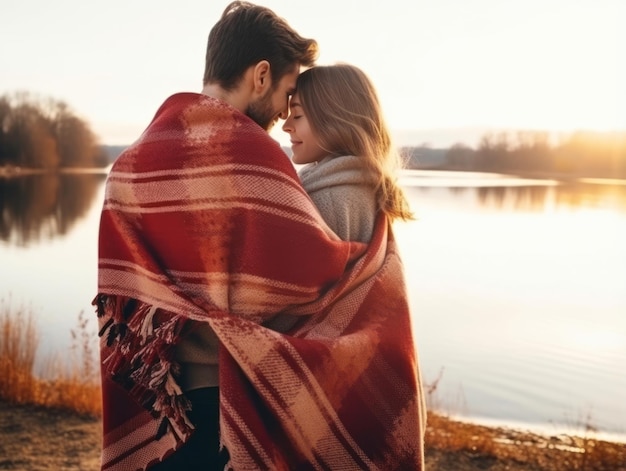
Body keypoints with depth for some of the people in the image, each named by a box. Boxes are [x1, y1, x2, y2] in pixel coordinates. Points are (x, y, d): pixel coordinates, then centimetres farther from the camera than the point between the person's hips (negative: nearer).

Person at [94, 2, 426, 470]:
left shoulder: (135, 158, 4)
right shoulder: (249, 152, -18)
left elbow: (119, 287, 8)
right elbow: (319, 270, -19)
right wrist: (380, 251, -1)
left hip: (158, 400, 7)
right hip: (235, 395, -7)